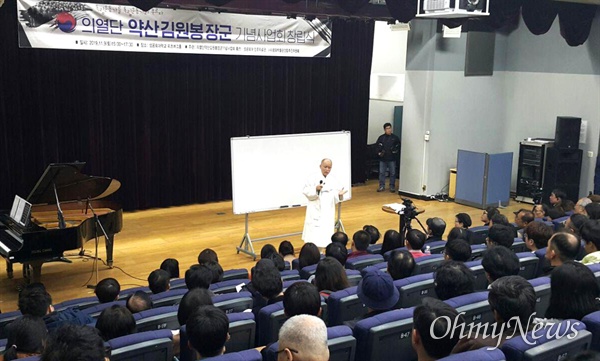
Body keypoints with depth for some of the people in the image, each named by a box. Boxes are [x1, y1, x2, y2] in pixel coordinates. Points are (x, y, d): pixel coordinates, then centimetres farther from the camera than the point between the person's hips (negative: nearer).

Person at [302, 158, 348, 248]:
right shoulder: (313, 178, -3)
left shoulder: (333, 180, 6)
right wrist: (315, 189, -23)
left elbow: (335, 199, 6)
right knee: (313, 237, -9)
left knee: (325, 238, 7)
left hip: (328, 213, 4)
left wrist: (340, 195, -15)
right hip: (315, 211, -4)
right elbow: (306, 192, -7)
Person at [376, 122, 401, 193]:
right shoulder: (381, 137, 5)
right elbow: (378, 147, 7)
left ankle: (392, 186, 12)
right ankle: (382, 186, 13)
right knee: (382, 173, 4)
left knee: (392, 173, 4)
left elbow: (398, 147, 4)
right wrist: (379, 153, -9)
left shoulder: (395, 137, 2)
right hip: (383, 158, 1)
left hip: (392, 159, -1)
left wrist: (395, 151, -14)